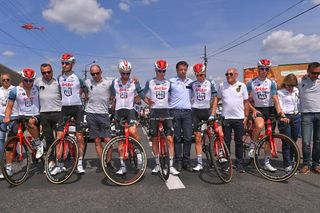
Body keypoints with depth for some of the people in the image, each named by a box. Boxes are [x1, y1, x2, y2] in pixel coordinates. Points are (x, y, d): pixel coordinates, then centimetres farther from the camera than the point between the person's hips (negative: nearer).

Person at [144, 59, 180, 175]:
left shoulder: (168, 83, 8)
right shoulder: (150, 82, 4)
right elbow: (144, 95, 11)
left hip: (165, 111, 1)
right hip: (154, 111, -1)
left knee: (170, 139, -7)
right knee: (154, 139, 6)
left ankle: (171, 166, 2)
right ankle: (157, 164, 21)